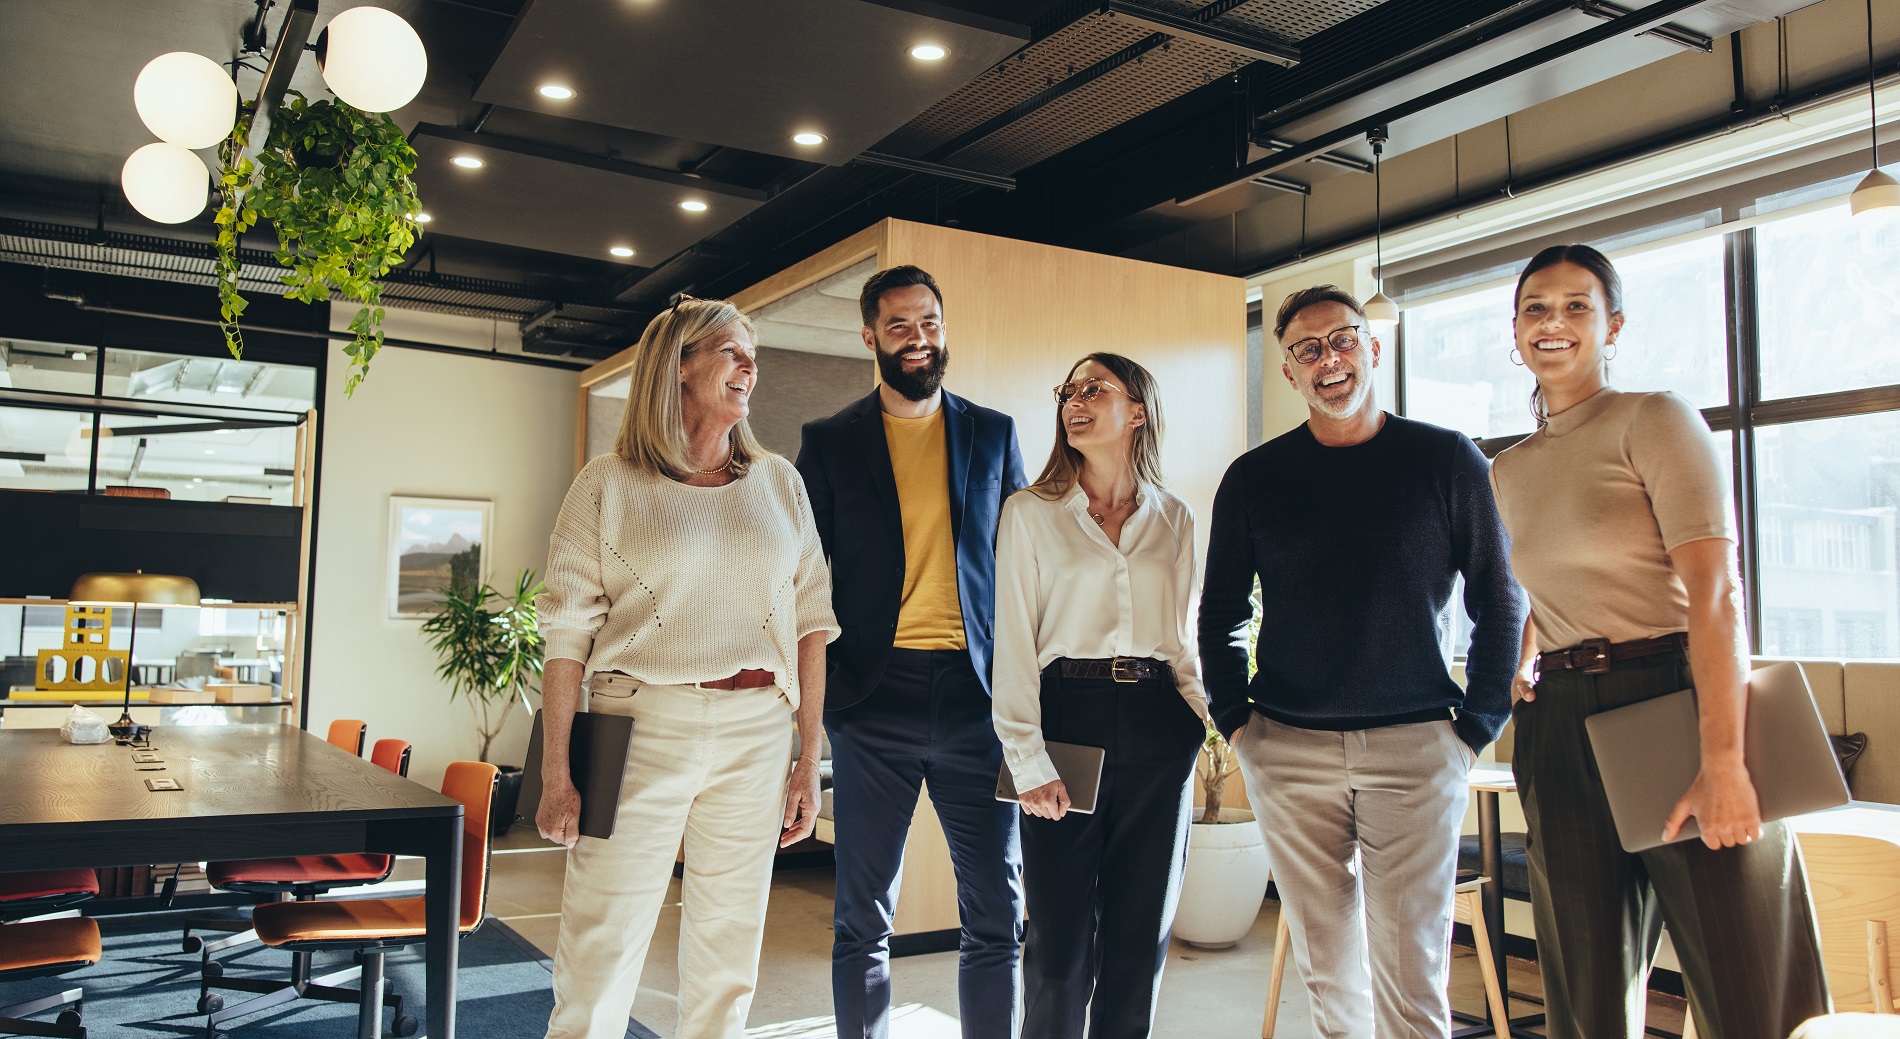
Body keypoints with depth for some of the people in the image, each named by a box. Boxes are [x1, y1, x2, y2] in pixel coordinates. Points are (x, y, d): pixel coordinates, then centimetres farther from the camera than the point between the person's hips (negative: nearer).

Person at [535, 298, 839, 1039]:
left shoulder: (778, 483, 11)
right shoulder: (609, 485, 2)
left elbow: (812, 619, 10)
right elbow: (567, 634, -1)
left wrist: (809, 758, 5)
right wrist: (556, 774, -6)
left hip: (754, 735, 3)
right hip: (641, 727, -3)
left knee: (727, 965, 10)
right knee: (599, 957, -1)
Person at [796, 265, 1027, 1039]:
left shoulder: (994, 435, 11)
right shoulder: (830, 442, 7)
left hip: (975, 692, 1)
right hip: (874, 695, -1)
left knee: (998, 914, 4)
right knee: (863, 922, 6)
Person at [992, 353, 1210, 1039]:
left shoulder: (1175, 520, 12)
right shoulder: (1029, 512, 3)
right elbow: (1013, 644, -3)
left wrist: (1201, 718, 3)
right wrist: (1028, 759, -11)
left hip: (1158, 730, 3)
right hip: (1067, 718, -3)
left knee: (1142, 933, 8)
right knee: (1061, 938, 0)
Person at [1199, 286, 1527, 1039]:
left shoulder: (1447, 460, 2)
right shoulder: (1253, 478, 6)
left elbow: (1499, 599, 5)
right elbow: (1220, 613, 13)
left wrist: (1478, 723, -1)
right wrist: (1235, 719, 3)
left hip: (1415, 748, -1)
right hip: (1288, 751, 2)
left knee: (1410, 971, -2)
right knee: (1326, 968, 9)